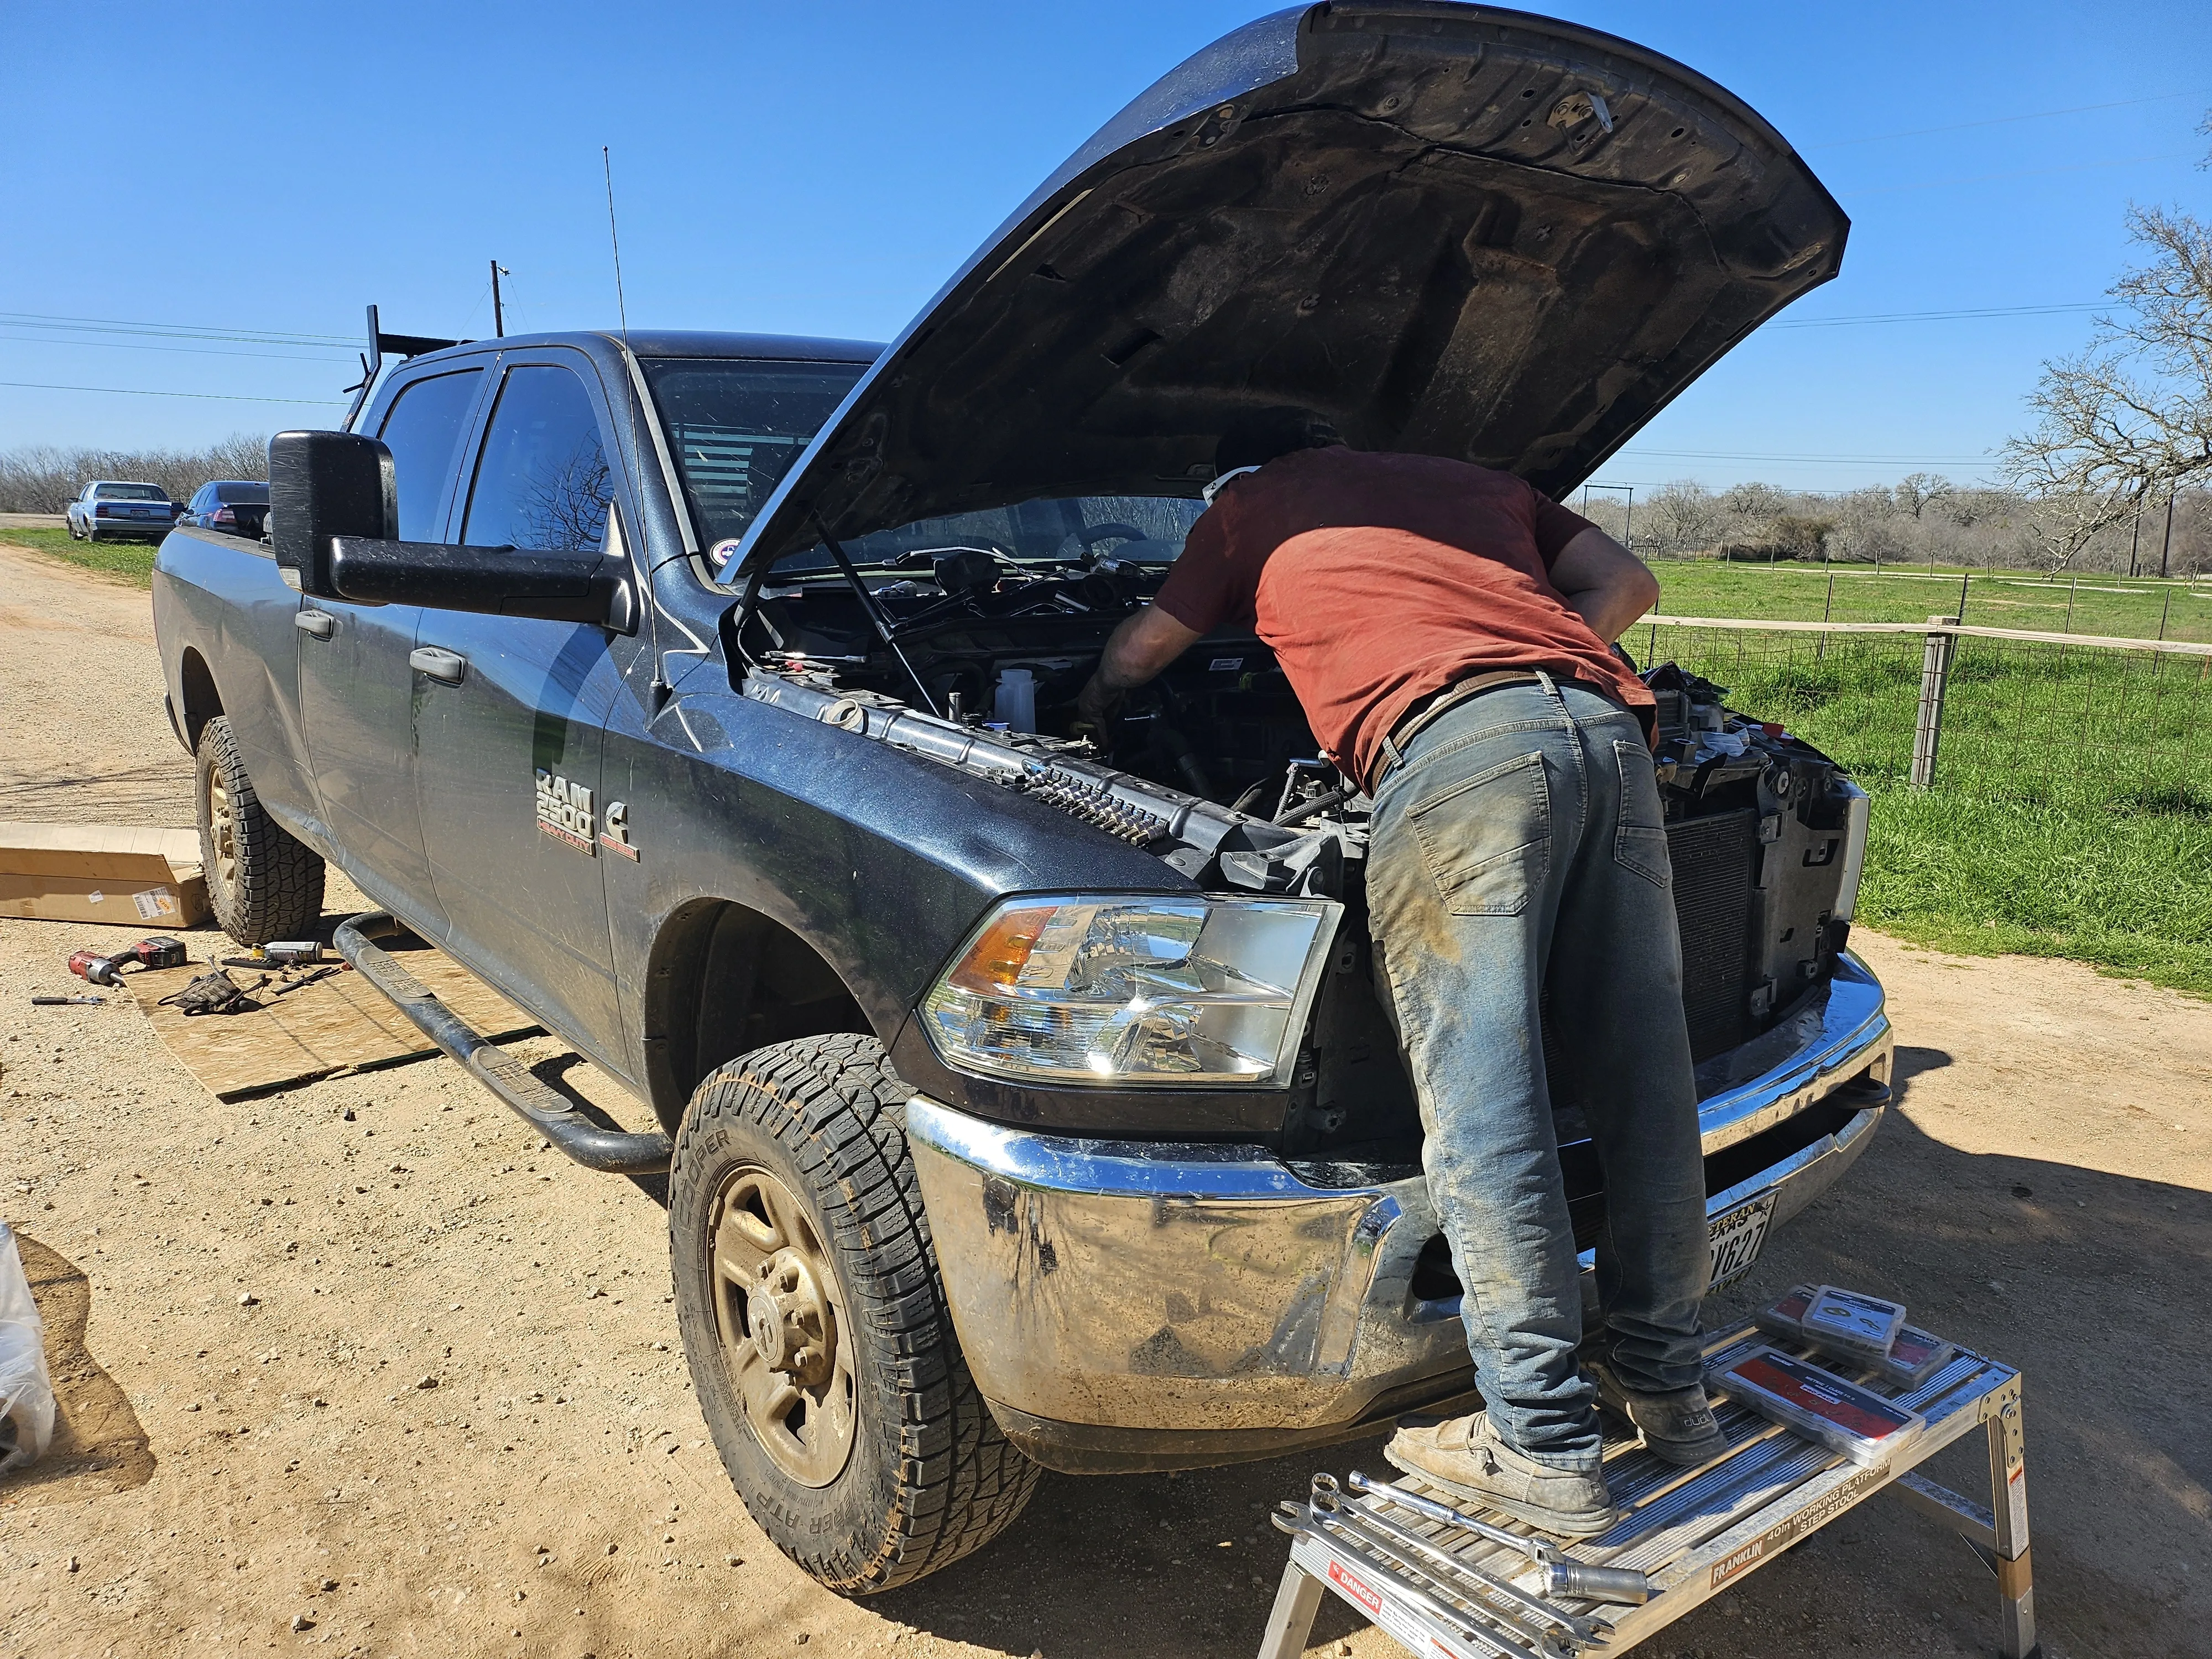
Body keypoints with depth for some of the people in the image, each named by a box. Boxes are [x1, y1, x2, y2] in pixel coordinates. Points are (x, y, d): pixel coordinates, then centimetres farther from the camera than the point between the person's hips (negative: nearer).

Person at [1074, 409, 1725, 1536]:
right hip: (1605, 724, 6)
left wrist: (1091, 710, 59)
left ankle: (1541, 1450, -4)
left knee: (1482, 1102, -7)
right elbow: (1627, 581, 32)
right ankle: (1666, 1388, 21)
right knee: (1640, 1075, 9)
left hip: (1454, 747, -6)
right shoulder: (1474, 481, 38)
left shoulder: (1250, 510, 27)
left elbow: (1138, 655, 40)